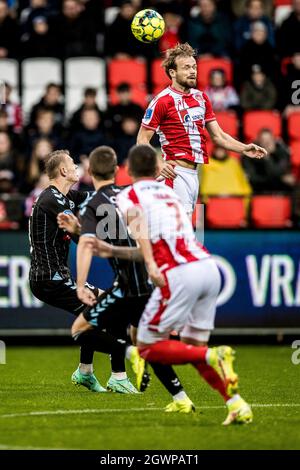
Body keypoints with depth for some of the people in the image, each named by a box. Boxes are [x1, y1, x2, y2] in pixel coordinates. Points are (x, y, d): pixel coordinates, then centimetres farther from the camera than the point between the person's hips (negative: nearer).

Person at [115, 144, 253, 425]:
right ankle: (236, 404, -1)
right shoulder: (170, 193, 29)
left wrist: (151, 265, -25)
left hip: (179, 274, -6)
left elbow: (138, 222, -13)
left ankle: (213, 356, -17)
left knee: (147, 348, 5)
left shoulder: (128, 196, 10)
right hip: (209, 266, 6)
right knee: (193, 346, 17)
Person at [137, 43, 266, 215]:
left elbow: (218, 136, 18)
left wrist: (243, 149, 2)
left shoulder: (201, 97, 15)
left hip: (196, 173, 7)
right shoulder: (162, 100, -6)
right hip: (176, 173, -7)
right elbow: (143, 139, -6)